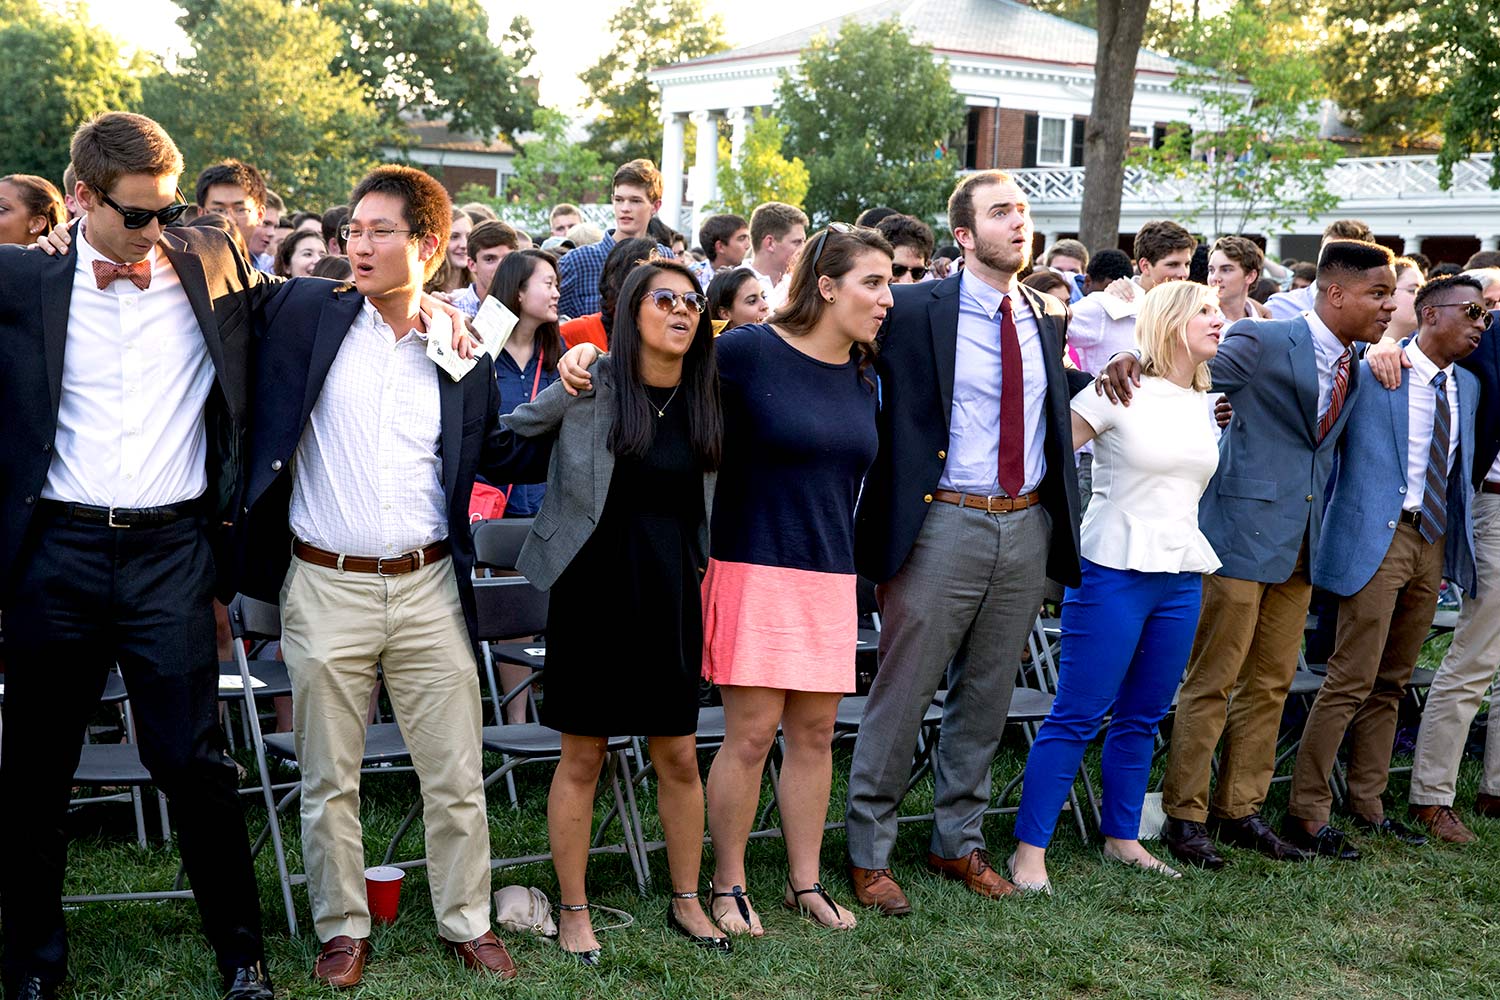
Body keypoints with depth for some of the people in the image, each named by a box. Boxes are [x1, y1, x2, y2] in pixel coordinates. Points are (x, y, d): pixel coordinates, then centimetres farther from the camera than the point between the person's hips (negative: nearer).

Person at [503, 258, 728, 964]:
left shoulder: (704, 398, 5)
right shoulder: (590, 383, -8)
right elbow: (511, 431, 5)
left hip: (670, 592, 4)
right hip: (594, 587, -4)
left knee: (679, 757, 9)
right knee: (582, 756, 5)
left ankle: (686, 901, 26)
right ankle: (573, 910, 19)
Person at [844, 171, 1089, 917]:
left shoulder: (1047, 317, 11)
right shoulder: (915, 310, -8)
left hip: (1028, 526, 6)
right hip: (945, 524, -6)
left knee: (985, 698, 15)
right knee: (902, 695, 1)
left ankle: (958, 842, 30)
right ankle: (869, 851, 15)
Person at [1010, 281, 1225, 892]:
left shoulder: (1202, 404, 13)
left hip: (1183, 575, 6)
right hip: (1116, 568, -6)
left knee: (1143, 717, 12)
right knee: (1077, 715, -5)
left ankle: (1122, 838, 24)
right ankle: (1030, 849, 0)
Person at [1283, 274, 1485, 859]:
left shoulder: (1467, 387, 14)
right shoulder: (1373, 367, -7)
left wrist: (1457, 547, 18)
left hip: (1435, 542, 7)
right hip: (1377, 537, -7)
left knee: (1393, 683, 14)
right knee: (1352, 679, -9)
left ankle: (1367, 806, 24)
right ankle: (1306, 814, -2)